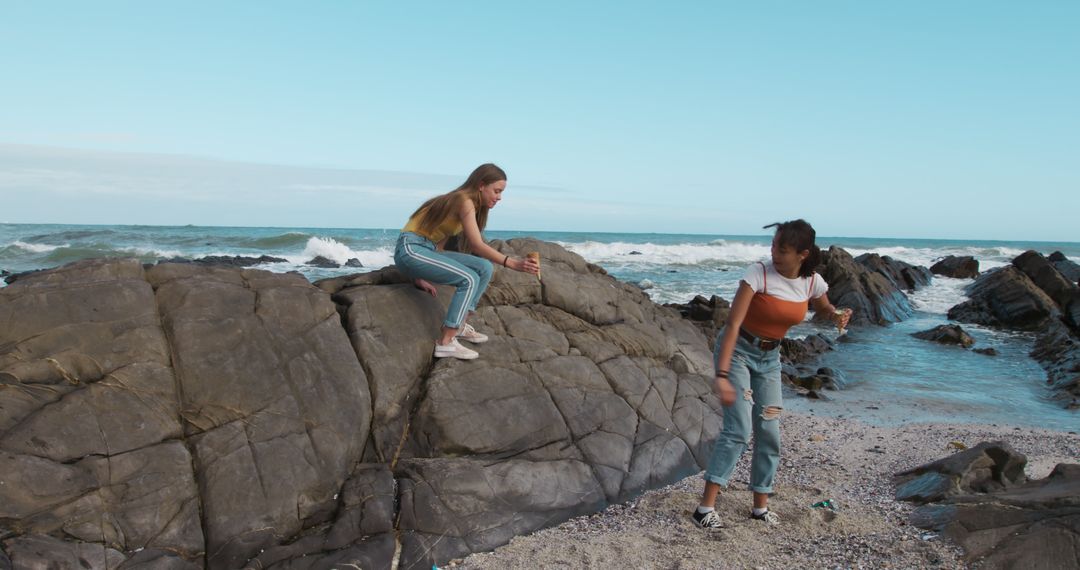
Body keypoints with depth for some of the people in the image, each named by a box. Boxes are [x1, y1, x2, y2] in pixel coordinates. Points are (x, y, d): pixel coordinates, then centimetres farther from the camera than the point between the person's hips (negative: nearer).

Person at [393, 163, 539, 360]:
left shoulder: (465, 202, 13)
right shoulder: (464, 201, -15)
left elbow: (440, 241, 11)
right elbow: (477, 245, -26)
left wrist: (422, 276, 5)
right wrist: (512, 263, -35)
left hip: (427, 250, 9)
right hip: (410, 249, -9)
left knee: (484, 268, 0)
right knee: (469, 279, -21)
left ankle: (459, 325, 8)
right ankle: (445, 343, -19)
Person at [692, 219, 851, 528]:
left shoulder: (813, 282, -7)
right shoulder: (759, 274, -23)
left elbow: (823, 308, 17)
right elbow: (732, 324, -28)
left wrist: (837, 315, -8)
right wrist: (722, 374, -35)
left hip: (769, 357, 6)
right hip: (737, 351, -5)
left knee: (769, 432, 6)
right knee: (739, 430, -15)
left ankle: (761, 505, 21)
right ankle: (706, 507, -12)